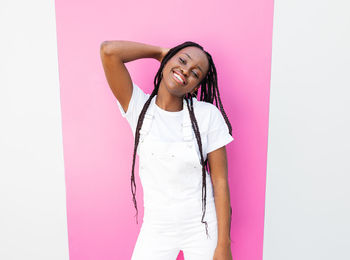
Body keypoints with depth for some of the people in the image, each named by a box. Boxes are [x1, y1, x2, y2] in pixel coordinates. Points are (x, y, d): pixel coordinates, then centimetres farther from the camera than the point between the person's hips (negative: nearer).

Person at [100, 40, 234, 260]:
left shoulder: (208, 115, -13)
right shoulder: (138, 106, -9)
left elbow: (220, 181, -10)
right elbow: (109, 51, -20)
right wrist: (161, 52, -9)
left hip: (203, 229, 0)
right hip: (156, 230, 1)